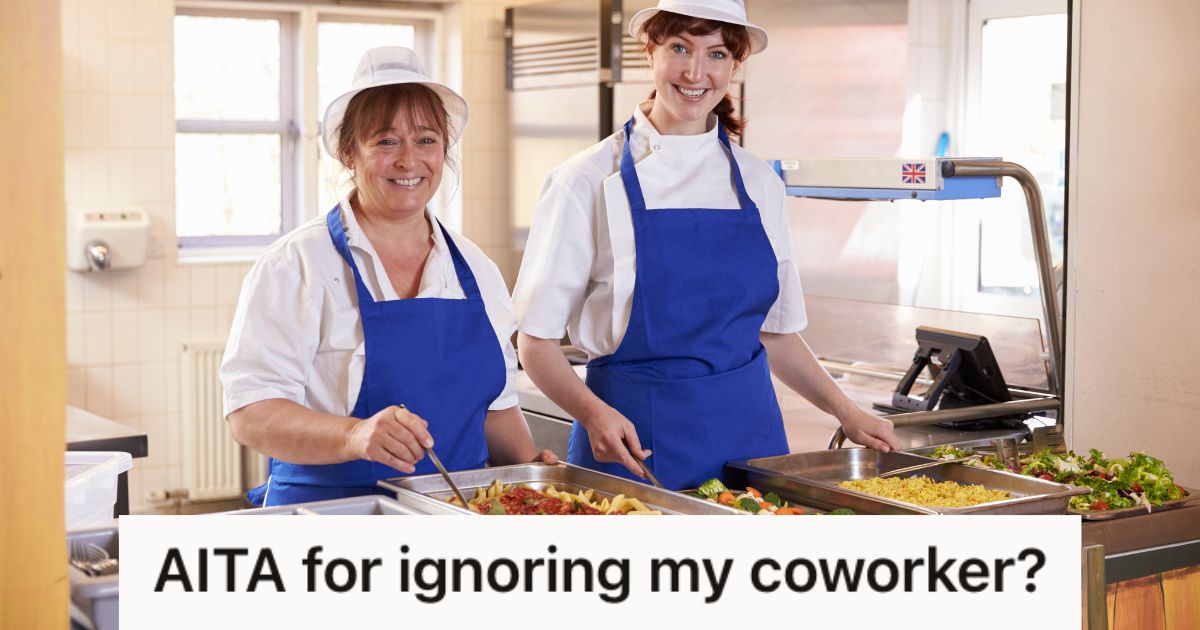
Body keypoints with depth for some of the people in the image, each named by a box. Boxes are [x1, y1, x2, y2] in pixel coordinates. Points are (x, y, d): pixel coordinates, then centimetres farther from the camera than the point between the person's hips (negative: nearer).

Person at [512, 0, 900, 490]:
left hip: (748, 429, 4)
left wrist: (847, 412, 5)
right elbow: (537, 340, -7)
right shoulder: (588, 183, -7)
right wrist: (593, 413, -23)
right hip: (634, 440, -4)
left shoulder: (759, 183, 6)